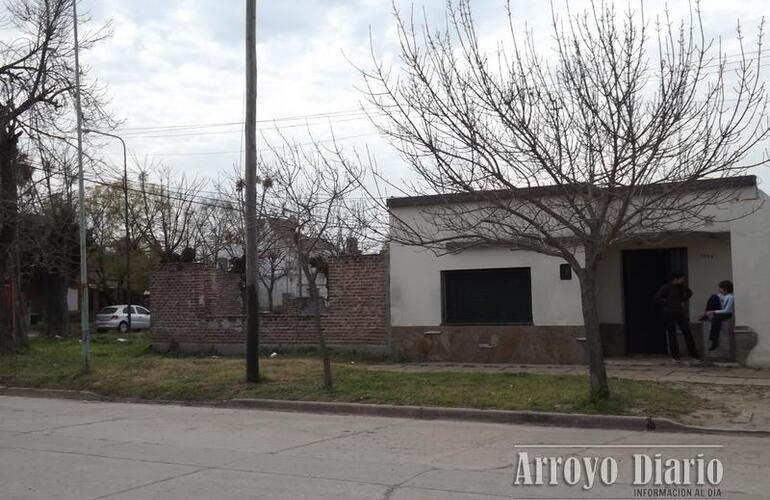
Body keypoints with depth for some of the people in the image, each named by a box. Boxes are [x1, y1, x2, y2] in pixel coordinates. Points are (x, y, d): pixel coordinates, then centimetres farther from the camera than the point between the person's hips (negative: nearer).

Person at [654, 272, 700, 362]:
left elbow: (689, 292, 24)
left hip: (681, 312, 5)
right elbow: (657, 298, -15)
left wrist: (684, 300, 11)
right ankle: (675, 356, 10)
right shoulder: (666, 287, -11)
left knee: (687, 332, -1)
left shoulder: (681, 286, 5)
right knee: (672, 335, 1)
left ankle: (694, 354, 6)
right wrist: (667, 304, -9)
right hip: (670, 313, -5)